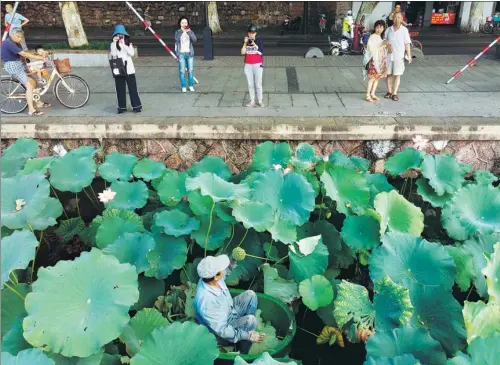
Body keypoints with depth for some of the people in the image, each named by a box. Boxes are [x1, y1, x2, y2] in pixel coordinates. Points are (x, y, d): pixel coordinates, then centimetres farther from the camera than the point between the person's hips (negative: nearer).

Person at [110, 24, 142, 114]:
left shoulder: (129, 43, 6)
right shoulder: (113, 44, 5)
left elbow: (132, 53, -11)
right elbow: (113, 54, -11)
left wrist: (123, 45, -16)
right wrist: (115, 43, -15)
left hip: (129, 69, 0)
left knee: (132, 88, 2)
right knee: (120, 89, 3)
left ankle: (137, 106, 9)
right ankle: (122, 107, 12)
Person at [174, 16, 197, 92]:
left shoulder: (190, 31, 8)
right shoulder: (177, 32, 5)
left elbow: (194, 40, -8)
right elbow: (176, 39, -13)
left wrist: (189, 32, -19)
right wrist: (181, 31, -20)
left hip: (189, 53, 2)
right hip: (181, 54, -1)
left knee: (190, 70, 3)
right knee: (182, 71, -3)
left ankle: (191, 86, 12)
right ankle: (183, 87, 4)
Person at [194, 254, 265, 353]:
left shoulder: (211, 277, -18)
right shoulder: (206, 300, -40)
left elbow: (226, 270, 9)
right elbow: (222, 330, -32)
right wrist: (248, 335, -28)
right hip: (221, 333, -8)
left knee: (250, 295, -3)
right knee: (250, 321, -26)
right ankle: (244, 353, 0)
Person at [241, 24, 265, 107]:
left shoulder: (259, 41, -3)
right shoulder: (245, 42, 4)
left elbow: (261, 53, -13)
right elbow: (242, 52, -8)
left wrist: (254, 45, -22)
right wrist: (245, 43, -17)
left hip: (258, 65, -3)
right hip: (248, 65, 3)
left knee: (258, 84, -1)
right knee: (250, 84, 7)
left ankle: (260, 100, 11)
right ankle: (252, 101, 14)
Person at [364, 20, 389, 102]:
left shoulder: (382, 37, 16)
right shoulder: (372, 37, -8)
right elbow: (371, 48, -18)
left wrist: (386, 45, 1)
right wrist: (381, 44, -23)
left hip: (381, 60, 8)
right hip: (374, 59, -8)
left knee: (378, 77, 7)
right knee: (372, 78, -11)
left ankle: (373, 94, 14)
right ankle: (368, 95, -8)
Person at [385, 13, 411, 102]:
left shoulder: (404, 30, -1)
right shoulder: (389, 29, 7)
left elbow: (407, 43, -2)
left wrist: (409, 55, -8)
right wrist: (388, 45, -7)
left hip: (399, 56, -3)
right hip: (389, 55, 3)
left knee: (397, 75, -2)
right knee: (389, 74, 7)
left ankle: (394, 93, 2)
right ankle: (389, 92, 17)